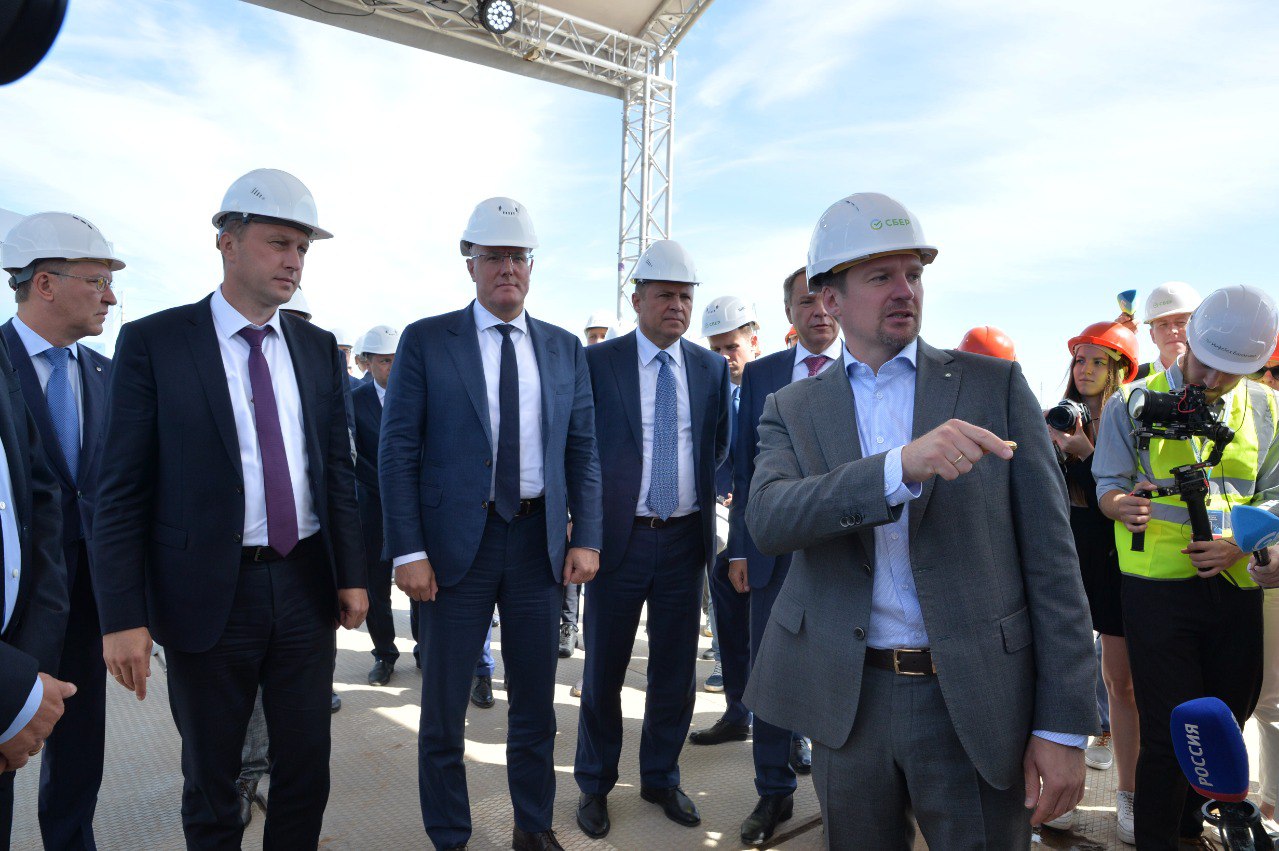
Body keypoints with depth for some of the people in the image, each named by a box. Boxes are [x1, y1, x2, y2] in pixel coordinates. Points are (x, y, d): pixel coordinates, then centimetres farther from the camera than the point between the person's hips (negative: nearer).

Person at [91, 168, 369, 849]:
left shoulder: (319, 348, 5)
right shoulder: (152, 342, -5)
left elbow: (338, 468, 8)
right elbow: (121, 488, -7)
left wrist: (352, 574, 5)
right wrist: (123, 616, -10)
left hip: (306, 584, 3)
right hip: (207, 592, -3)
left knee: (306, 764, 15)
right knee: (210, 775, 17)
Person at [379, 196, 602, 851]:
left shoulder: (564, 349, 8)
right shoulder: (425, 341, -1)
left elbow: (581, 449, 7)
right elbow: (397, 451, -5)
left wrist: (586, 537, -1)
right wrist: (408, 550, -11)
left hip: (541, 543, 3)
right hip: (456, 543, -2)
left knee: (535, 702, 17)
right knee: (443, 710, 11)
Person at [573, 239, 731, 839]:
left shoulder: (711, 368, 5)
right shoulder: (596, 362, -5)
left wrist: (694, 486, 6)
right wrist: (600, 502, -5)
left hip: (685, 539, 3)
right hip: (618, 537, -3)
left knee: (676, 672, 14)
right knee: (604, 671, 11)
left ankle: (661, 779, 35)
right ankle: (594, 785, 31)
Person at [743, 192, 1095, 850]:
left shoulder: (994, 384, 0)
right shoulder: (792, 410, 2)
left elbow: (1049, 554, -3)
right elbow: (767, 520, -17)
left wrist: (1063, 726, -6)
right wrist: (902, 466, -31)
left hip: (977, 704, -1)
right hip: (847, 703, 2)